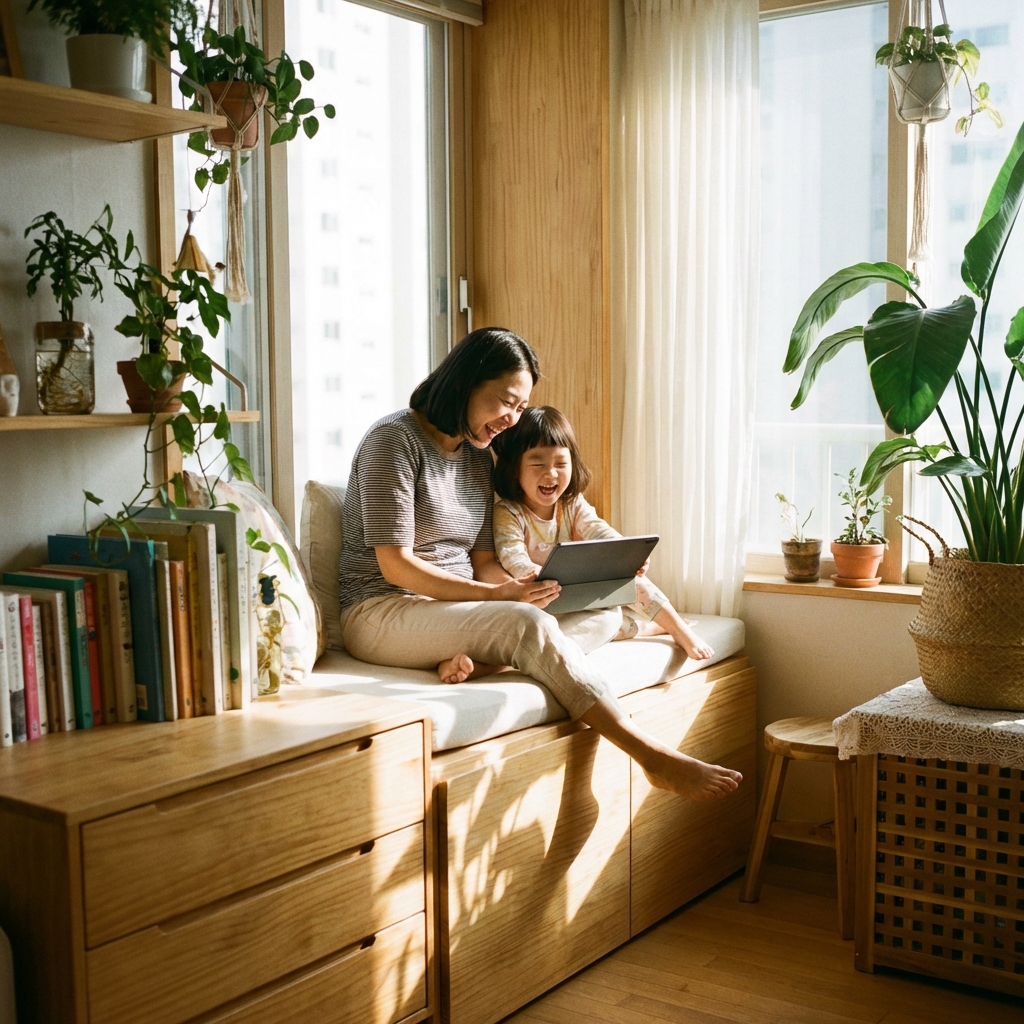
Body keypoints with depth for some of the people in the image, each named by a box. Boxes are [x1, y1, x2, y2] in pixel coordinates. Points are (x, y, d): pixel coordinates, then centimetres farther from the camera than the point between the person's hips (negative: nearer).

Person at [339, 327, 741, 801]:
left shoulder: (477, 456, 14)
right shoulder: (394, 440, -11)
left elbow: (482, 560, 10)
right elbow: (396, 565, -18)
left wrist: (516, 586, -14)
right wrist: (497, 595, -25)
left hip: (451, 609, 8)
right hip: (379, 612, -8)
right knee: (528, 624, -32)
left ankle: (470, 659, -36)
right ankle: (654, 757, -29)